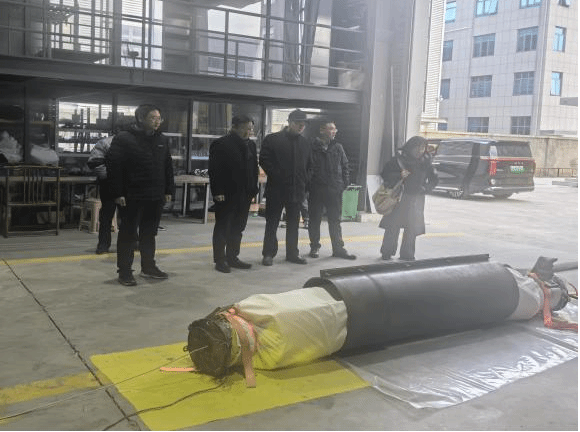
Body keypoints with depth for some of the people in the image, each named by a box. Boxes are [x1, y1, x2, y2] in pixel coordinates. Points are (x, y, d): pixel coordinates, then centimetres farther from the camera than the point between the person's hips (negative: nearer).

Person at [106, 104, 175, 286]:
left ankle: (148, 267, 28)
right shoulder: (124, 139, -8)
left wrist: (168, 190, 11)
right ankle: (124, 272, 11)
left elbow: (168, 167, 16)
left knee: (149, 234, 15)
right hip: (131, 198, -6)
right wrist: (118, 193, -16)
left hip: (155, 197, 6)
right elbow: (113, 166, -12)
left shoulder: (161, 141, 11)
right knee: (128, 235, 3)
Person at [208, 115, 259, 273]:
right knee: (222, 228, 3)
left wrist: (253, 190, 9)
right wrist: (217, 192, -16)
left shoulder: (251, 145, 12)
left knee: (238, 228, 12)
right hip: (226, 195, -6)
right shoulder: (220, 144, -8)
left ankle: (232, 257, 23)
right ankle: (220, 260, 10)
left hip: (244, 195, 6)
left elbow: (254, 169, 16)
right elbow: (214, 170, -11)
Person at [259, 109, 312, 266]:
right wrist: (276, 177, -12)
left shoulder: (306, 144, 11)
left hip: (297, 191, 4)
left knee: (293, 224, 12)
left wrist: (305, 183, 5)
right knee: (272, 223, 3)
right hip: (276, 189, -4)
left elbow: (309, 166, 17)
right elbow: (264, 160, -6)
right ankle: (268, 253, 10)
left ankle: (292, 253, 22)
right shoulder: (272, 139, -3)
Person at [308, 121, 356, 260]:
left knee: (335, 220, 8)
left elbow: (345, 166, 13)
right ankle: (314, 247, 20)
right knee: (314, 220, 8)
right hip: (316, 190, -3)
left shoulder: (338, 147, 9)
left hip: (335, 191, 3)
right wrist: (307, 185, -8)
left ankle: (338, 248, 14)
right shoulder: (312, 147, -4)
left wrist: (345, 183, 4)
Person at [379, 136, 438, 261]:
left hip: (416, 200, 2)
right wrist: (399, 175, -15)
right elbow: (385, 173, -1)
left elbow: (433, 180, 16)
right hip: (398, 198, -2)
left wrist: (424, 188, -1)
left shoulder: (425, 162, 8)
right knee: (392, 225, -4)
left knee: (412, 227, 1)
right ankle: (387, 252, 8)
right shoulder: (399, 159, -1)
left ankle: (407, 254, 12)